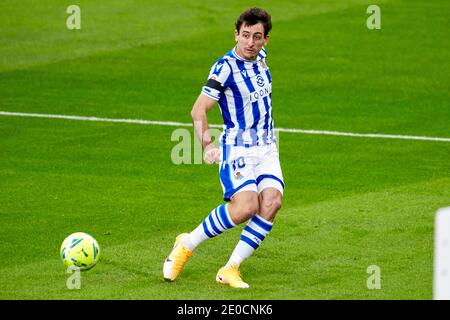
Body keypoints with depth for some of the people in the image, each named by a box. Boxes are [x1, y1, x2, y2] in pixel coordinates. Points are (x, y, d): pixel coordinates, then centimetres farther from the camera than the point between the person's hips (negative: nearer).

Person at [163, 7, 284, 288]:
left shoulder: (260, 56, 8)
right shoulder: (226, 67, -15)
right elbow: (199, 110, -18)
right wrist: (207, 145, -29)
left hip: (267, 148, 7)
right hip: (237, 149, -7)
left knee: (271, 202, -18)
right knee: (245, 207, -25)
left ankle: (230, 270, -11)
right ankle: (187, 245, -1)